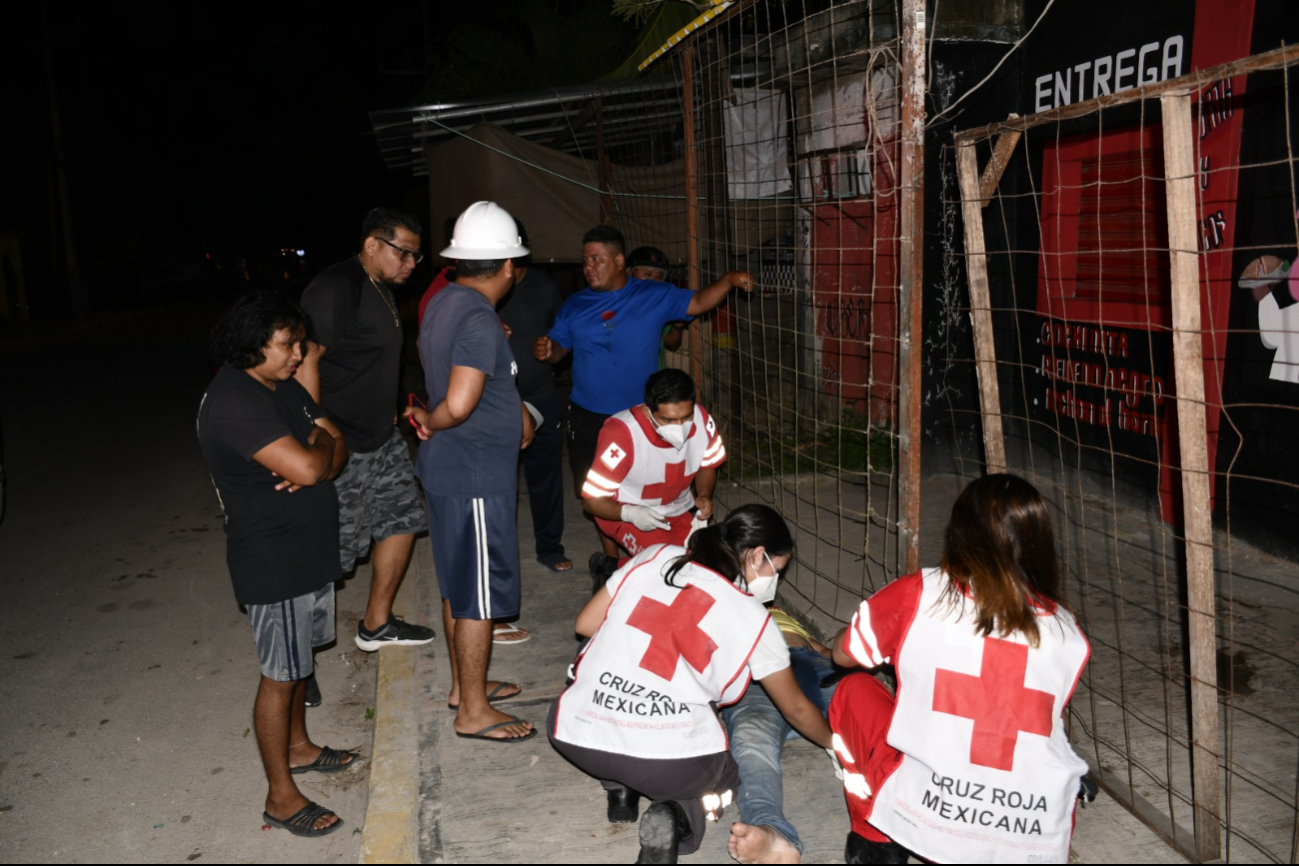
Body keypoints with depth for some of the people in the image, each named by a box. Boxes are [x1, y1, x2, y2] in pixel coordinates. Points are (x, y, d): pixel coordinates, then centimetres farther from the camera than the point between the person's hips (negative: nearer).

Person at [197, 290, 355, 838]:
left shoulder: (283, 386, 7)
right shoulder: (233, 403, -24)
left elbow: (336, 450, 6)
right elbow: (307, 467, -32)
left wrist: (314, 462, -17)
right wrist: (319, 443, -10)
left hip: (310, 550, 9)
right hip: (273, 562, -9)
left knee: (299, 660, 23)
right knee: (280, 674, 2)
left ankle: (297, 746, 43)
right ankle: (281, 796, 16)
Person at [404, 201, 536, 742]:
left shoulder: (442, 303, 8)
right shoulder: (479, 321, -22)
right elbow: (459, 405, -32)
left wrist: (516, 410, 23)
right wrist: (430, 424, -11)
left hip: (447, 471, 10)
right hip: (476, 479, -10)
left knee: (459, 586, 20)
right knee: (481, 595, 2)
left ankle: (464, 685, 35)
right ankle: (473, 712, 14)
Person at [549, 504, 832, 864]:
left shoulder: (655, 557, 9)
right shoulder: (753, 617, 5)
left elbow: (585, 625, 14)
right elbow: (796, 709, 18)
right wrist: (837, 745, 37)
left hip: (574, 736, 3)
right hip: (668, 762, -3)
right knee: (730, 766, 30)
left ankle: (619, 789, 19)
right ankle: (679, 813, -1)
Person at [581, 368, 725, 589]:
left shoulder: (701, 419, -18)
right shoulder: (622, 436, -30)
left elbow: (708, 465, 4)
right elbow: (593, 500, -22)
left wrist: (704, 496, -14)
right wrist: (630, 513, -39)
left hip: (679, 510, 6)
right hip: (625, 513, -5)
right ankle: (610, 569, 1)